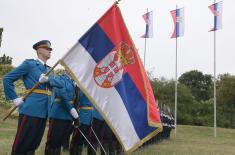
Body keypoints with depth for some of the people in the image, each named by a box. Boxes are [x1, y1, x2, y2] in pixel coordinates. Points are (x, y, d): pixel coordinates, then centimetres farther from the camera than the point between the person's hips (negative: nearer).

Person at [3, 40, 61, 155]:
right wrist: (15, 99, -7)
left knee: (34, 143, 13)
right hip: (31, 109, -7)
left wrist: (48, 79, -14)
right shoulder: (29, 64, -2)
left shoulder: (48, 69, 18)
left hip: (44, 110, 7)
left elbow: (58, 84, 5)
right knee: (22, 144, -1)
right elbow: (7, 78, -4)